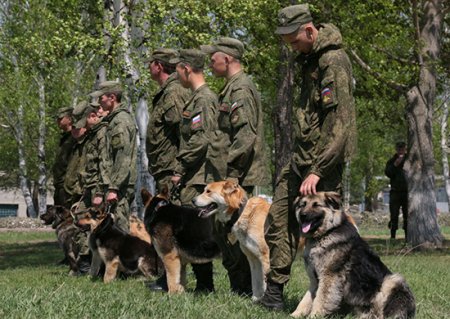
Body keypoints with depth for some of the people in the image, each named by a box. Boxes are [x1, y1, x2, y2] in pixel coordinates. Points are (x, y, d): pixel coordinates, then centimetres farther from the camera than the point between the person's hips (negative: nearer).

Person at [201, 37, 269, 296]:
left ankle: (243, 289, -4)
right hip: (235, 175, 10)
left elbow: (245, 135, -22)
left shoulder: (241, 89, -13)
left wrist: (230, 172, -23)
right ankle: (239, 287, 15)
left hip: (239, 175, -10)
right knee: (224, 228, 11)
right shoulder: (234, 87, 20)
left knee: (230, 229, -8)